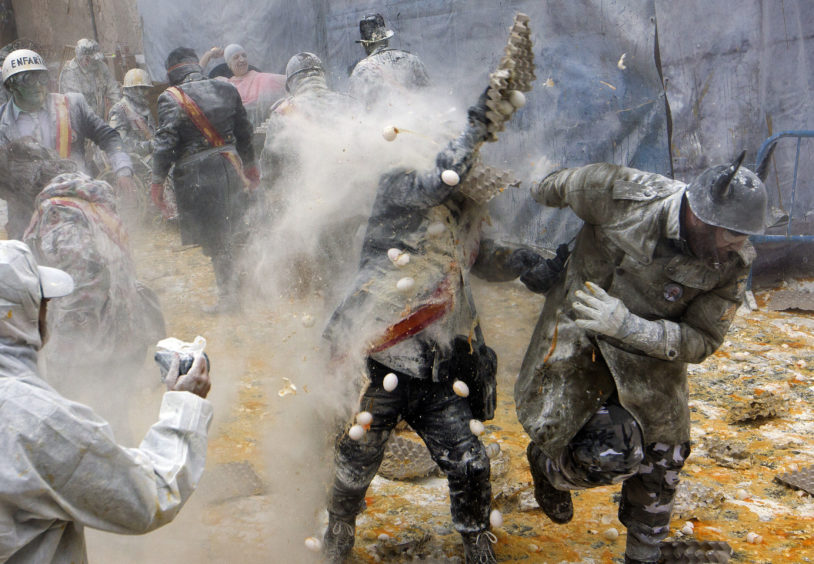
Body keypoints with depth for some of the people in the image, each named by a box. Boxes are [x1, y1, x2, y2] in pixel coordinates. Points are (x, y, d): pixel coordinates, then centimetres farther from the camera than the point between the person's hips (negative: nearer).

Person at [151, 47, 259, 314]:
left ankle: (228, 295, 8)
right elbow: (244, 132, 14)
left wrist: (157, 181, -8)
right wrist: (250, 166, 25)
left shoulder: (171, 98, -9)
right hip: (231, 168, 5)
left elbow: (164, 143, -14)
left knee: (214, 240, 3)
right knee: (232, 233, 17)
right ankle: (234, 281, 27)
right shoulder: (226, 90, 6)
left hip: (196, 175, -5)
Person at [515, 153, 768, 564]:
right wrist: (542, 192, 14)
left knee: (662, 456, 10)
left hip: (651, 347, 3)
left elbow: (702, 341, -18)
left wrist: (627, 325, -33)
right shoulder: (631, 196, -29)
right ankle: (549, 464, 27)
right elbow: (570, 183, -9)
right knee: (607, 457, -10)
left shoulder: (732, 264, -19)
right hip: (578, 334, -3)